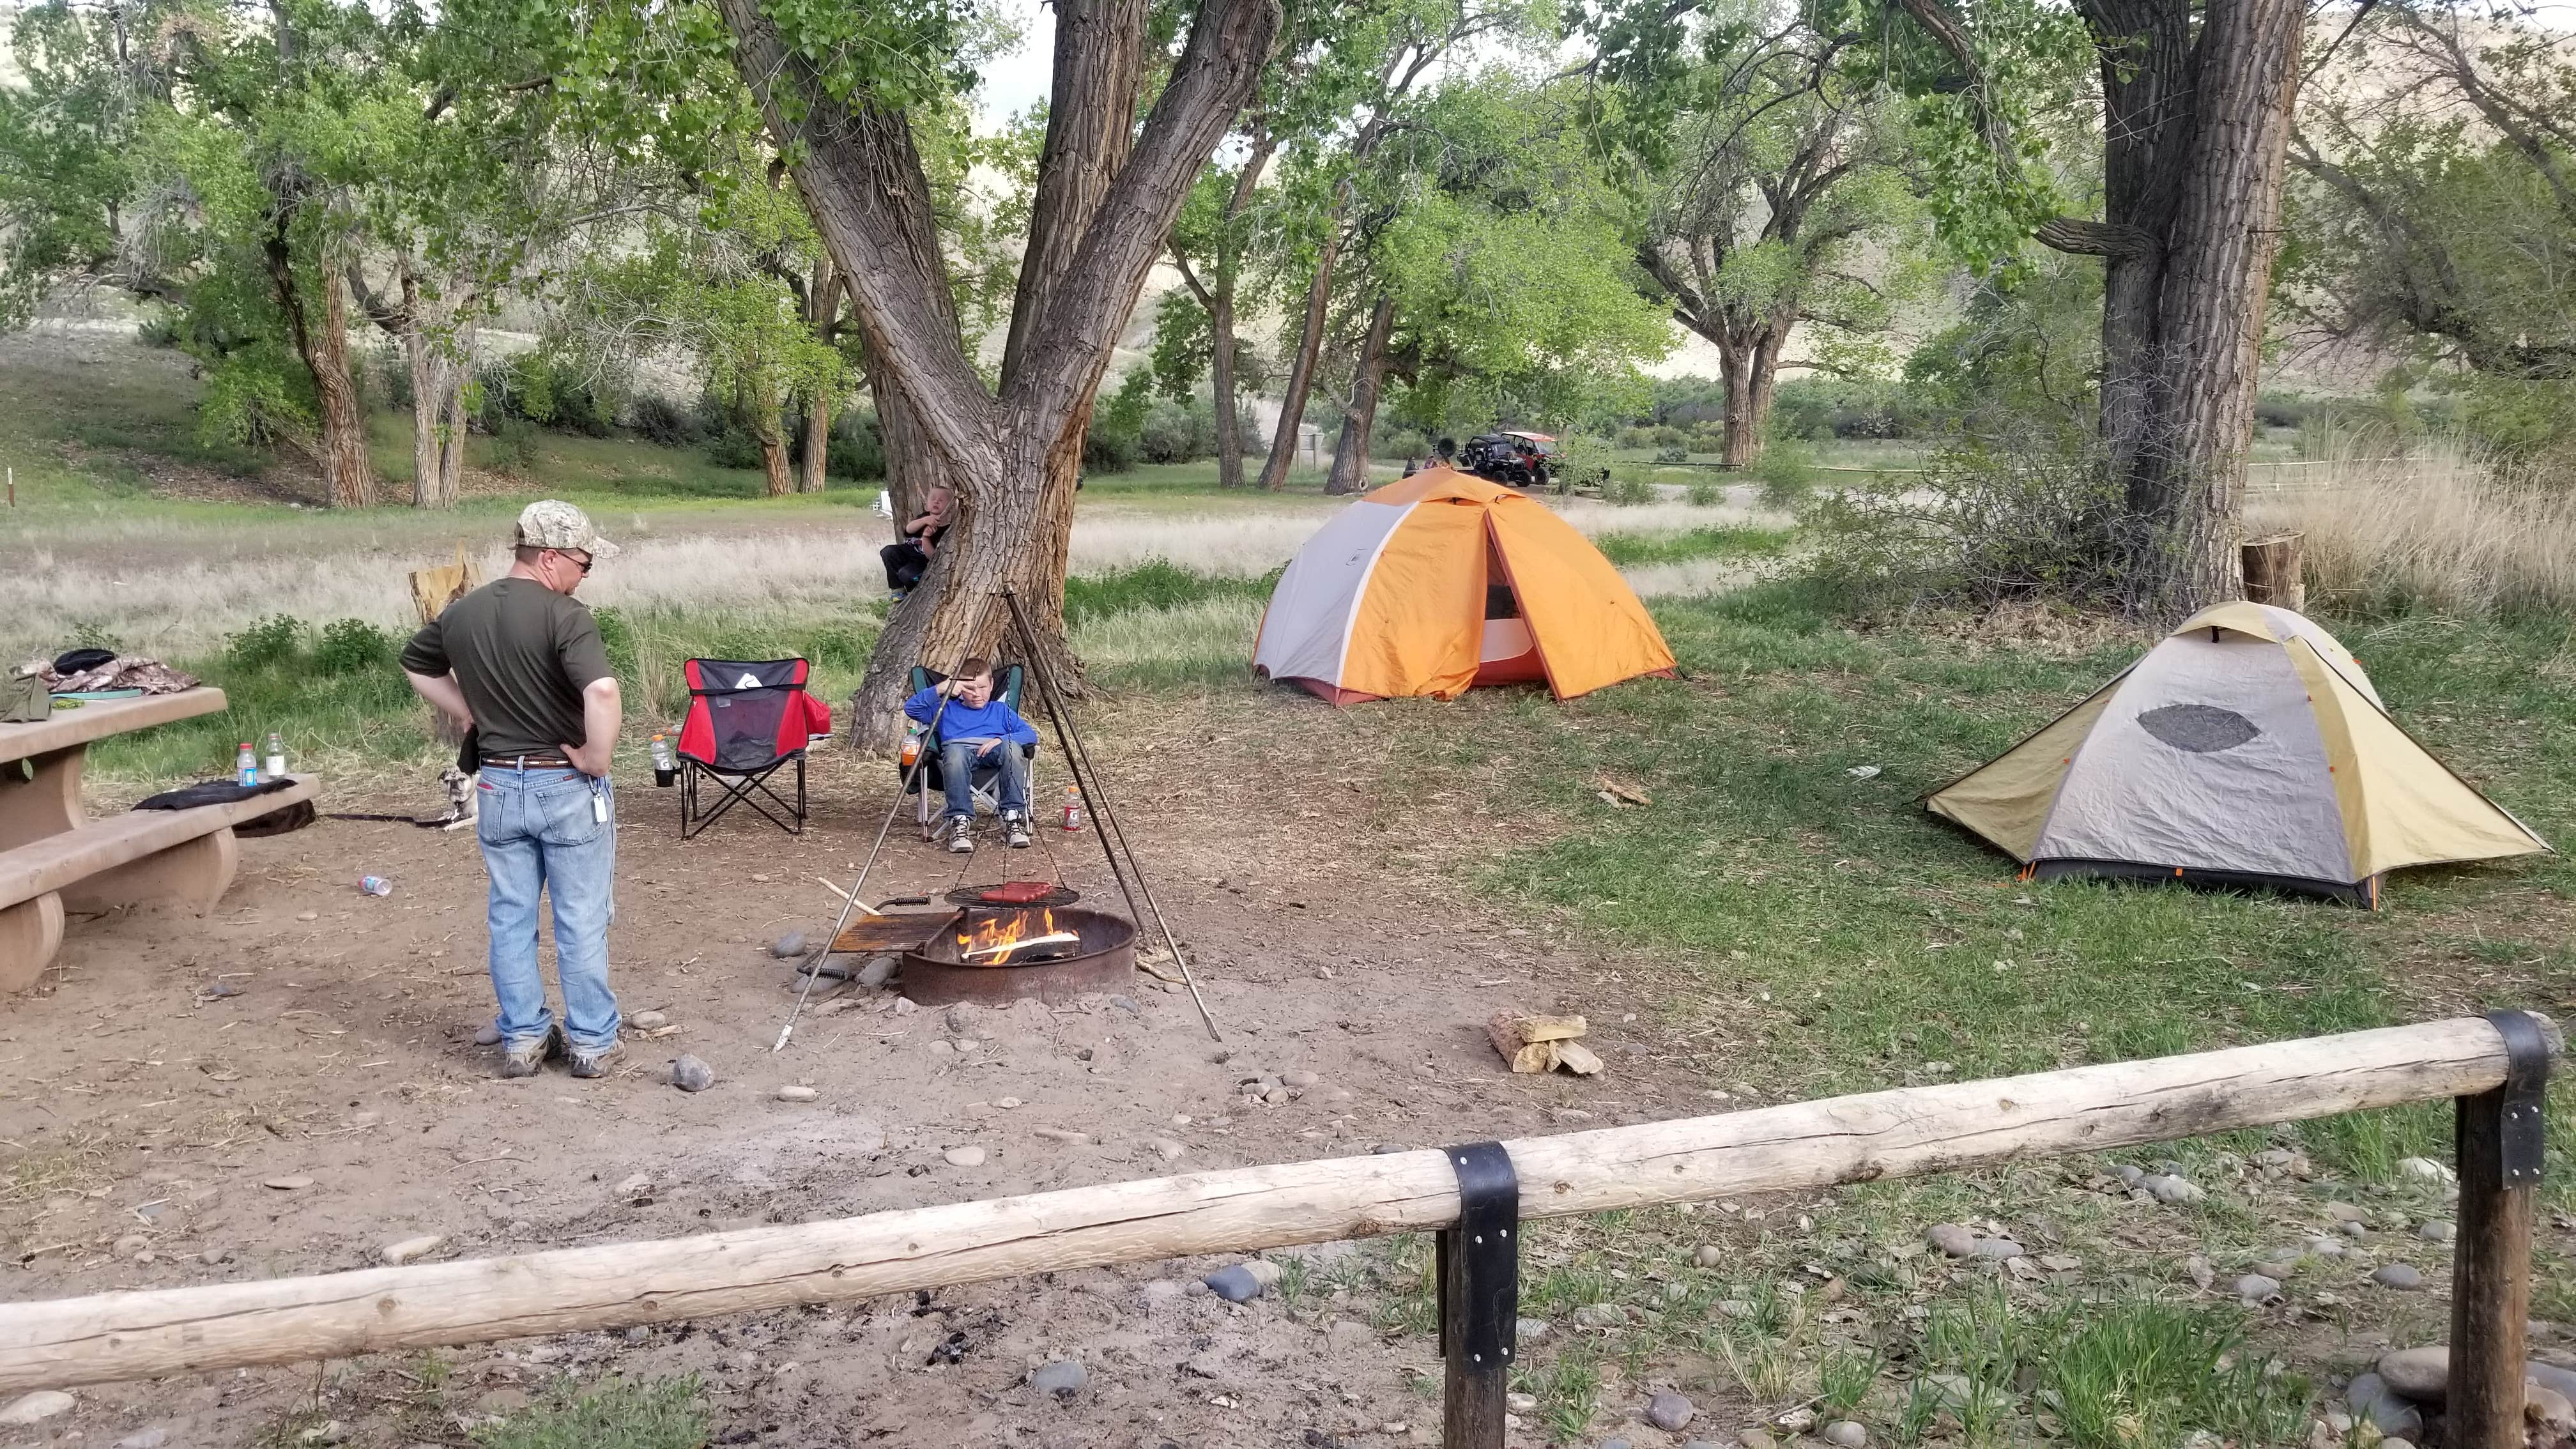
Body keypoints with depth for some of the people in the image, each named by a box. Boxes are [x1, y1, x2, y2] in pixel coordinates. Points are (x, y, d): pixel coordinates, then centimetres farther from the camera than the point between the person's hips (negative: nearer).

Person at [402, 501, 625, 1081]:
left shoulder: (461, 613, 4)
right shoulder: (564, 616, -19)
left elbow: (416, 665, 22)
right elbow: (602, 691, -34)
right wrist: (597, 759, -20)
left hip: (498, 784, 6)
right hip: (568, 787, -5)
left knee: (510, 918, 14)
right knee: (582, 921, 6)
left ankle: (522, 1039, 20)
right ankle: (592, 1042, 13)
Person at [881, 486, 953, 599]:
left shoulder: (946, 531, -15)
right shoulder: (924, 517, 0)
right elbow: (909, 529, -21)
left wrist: (925, 538, -35)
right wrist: (925, 520, -39)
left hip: (923, 562, -5)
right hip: (908, 550, 5)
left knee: (907, 574, -33)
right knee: (888, 552, -22)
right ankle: (898, 589, -6)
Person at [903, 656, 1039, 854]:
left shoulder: (1001, 709, 28)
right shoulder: (947, 709, 28)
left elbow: (1031, 734, 13)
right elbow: (911, 708, 15)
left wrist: (1001, 740, -7)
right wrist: (940, 689, 2)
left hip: (992, 753, 1)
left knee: (1012, 747, -36)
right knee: (955, 752, -39)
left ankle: (1014, 817, -35)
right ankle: (960, 822, -42)